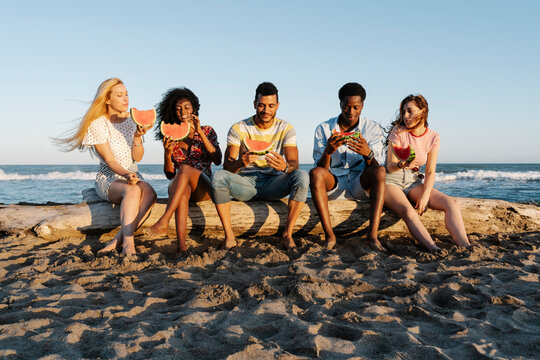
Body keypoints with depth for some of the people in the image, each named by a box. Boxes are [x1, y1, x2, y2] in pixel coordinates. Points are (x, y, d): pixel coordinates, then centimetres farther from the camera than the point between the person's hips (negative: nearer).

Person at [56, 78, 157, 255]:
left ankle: (118, 239, -38)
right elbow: (109, 160, -12)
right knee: (133, 190, -38)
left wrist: (137, 137, -17)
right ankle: (128, 243, -45)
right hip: (108, 178, -4)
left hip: (134, 176, 4)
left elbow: (137, 157, 2)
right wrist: (126, 174, -31)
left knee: (149, 193, -32)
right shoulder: (98, 124, -5)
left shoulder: (131, 120, 9)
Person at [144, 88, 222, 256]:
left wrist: (200, 133, -13)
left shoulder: (207, 131, 10)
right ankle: (181, 245, -53)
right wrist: (167, 153, -10)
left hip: (204, 187, -1)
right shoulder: (171, 136, 13)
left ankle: (163, 223, -45)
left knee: (185, 169, -34)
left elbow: (218, 160, -7)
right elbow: (170, 175, 10)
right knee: (183, 190, -38)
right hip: (180, 186, 1)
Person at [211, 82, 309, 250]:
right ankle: (229, 235, -22)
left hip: (273, 184, 1)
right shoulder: (238, 129, -4)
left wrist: (285, 166, -37)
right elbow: (227, 165, -11)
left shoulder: (286, 129, -1)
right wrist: (240, 163, -36)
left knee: (302, 176, -28)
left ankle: (287, 234, -21)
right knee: (219, 176, -30)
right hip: (245, 183, 0)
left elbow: (294, 163, -11)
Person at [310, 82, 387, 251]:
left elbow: (374, 169, -7)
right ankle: (329, 236, -35)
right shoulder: (324, 128, 1)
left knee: (379, 171, -30)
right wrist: (328, 152, -28)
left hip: (360, 185, 0)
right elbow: (321, 168, -5)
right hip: (333, 184, 0)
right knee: (315, 173, -31)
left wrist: (368, 153, -30)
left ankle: (372, 235, -37)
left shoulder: (374, 129, 2)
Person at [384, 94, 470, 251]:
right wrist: (402, 165, -31)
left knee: (452, 203, -20)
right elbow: (390, 166, -7)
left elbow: (430, 172, 1)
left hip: (413, 182, 4)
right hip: (391, 180, -4)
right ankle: (436, 251, -48)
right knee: (409, 212, -36)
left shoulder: (433, 137, 2)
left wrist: (425, 196, -15)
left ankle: (466, 249, -31)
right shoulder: (398, 131, -7)